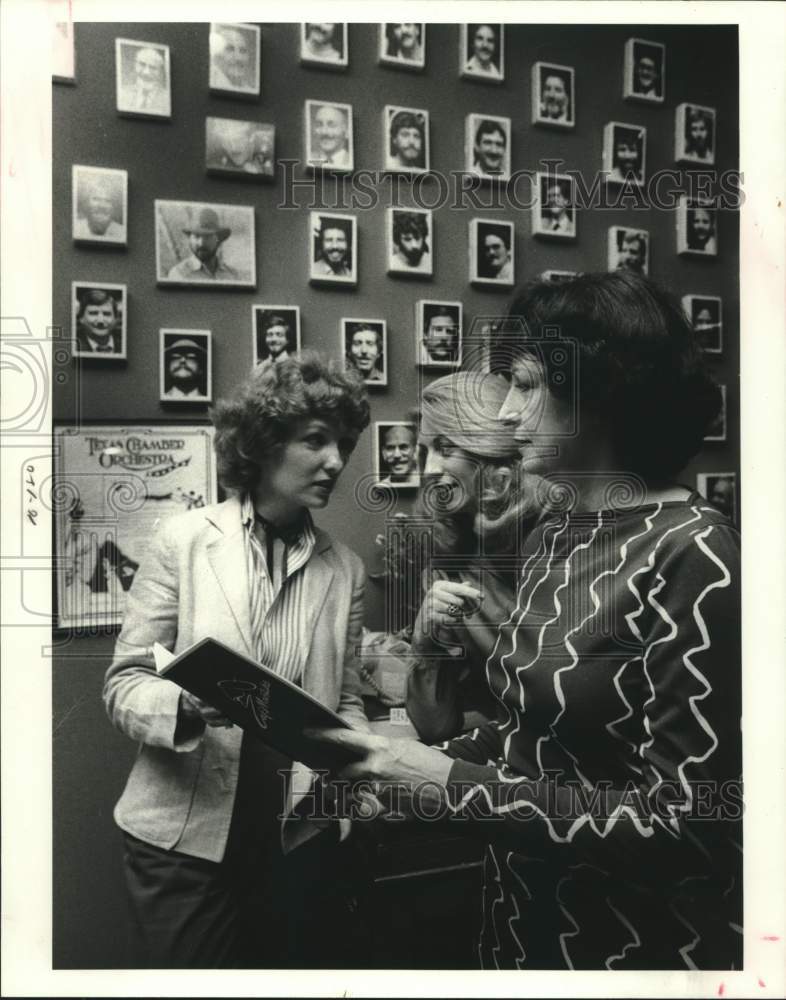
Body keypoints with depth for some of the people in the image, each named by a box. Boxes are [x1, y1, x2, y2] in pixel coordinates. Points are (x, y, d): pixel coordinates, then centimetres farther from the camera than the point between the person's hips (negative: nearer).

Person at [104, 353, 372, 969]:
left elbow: (346, 702, 6)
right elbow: (124, 684, -6)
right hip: (189, 832, -2)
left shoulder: (345, 568, 3)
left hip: (303, 833, 3)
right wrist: (187, 705, -26)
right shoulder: (183, 539, -7)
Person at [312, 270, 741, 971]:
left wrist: (454, 785, -24)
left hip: (642, 947, -6)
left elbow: (686, 819, -23)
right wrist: (423, 762, -6)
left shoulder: (691, 555, -22)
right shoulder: (551, 535, 1)